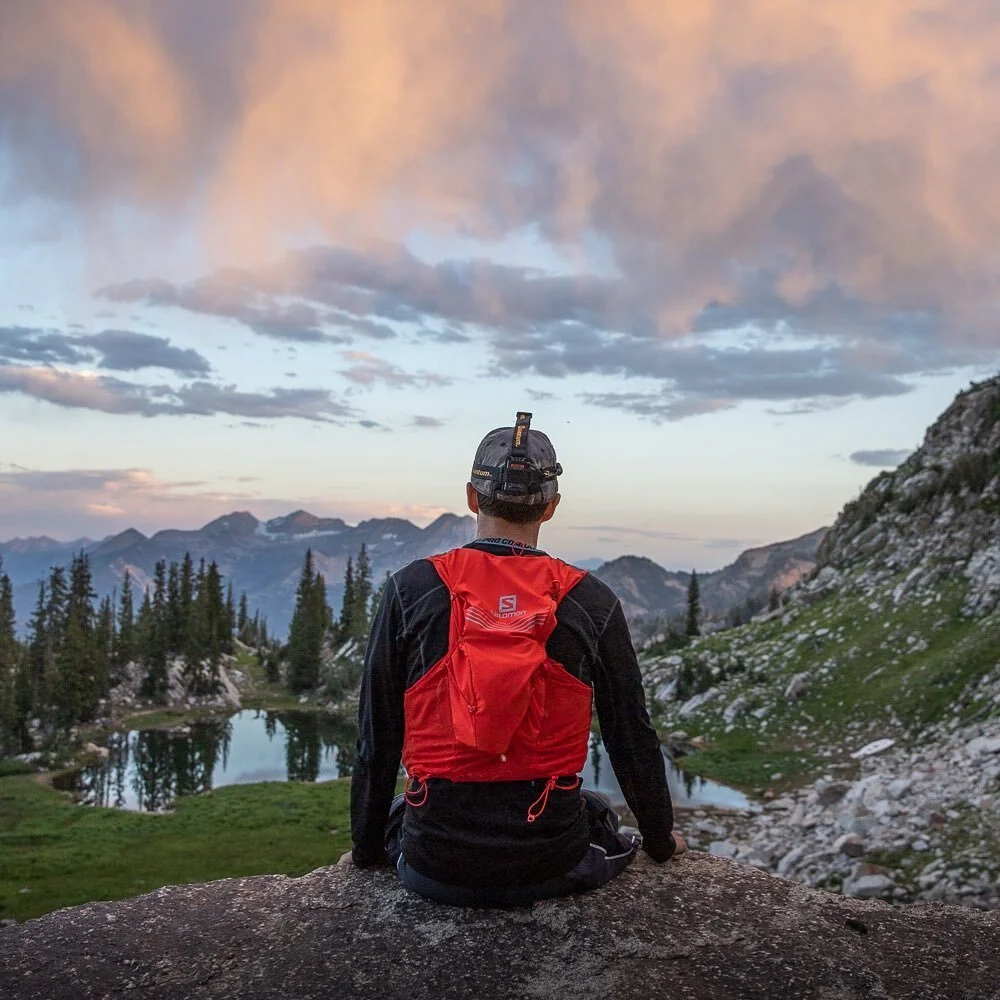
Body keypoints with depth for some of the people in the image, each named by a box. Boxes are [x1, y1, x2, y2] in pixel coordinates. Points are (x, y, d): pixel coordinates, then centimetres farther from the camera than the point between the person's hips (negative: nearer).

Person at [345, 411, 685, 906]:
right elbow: (632, 737, 3)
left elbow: (377, 737, -2)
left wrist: (366, 848, 14)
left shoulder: (410, 589, -9)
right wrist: (661, 841, 20)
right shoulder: (591, 601, -7)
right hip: (551, 864, 1)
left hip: (435, 866, 0)